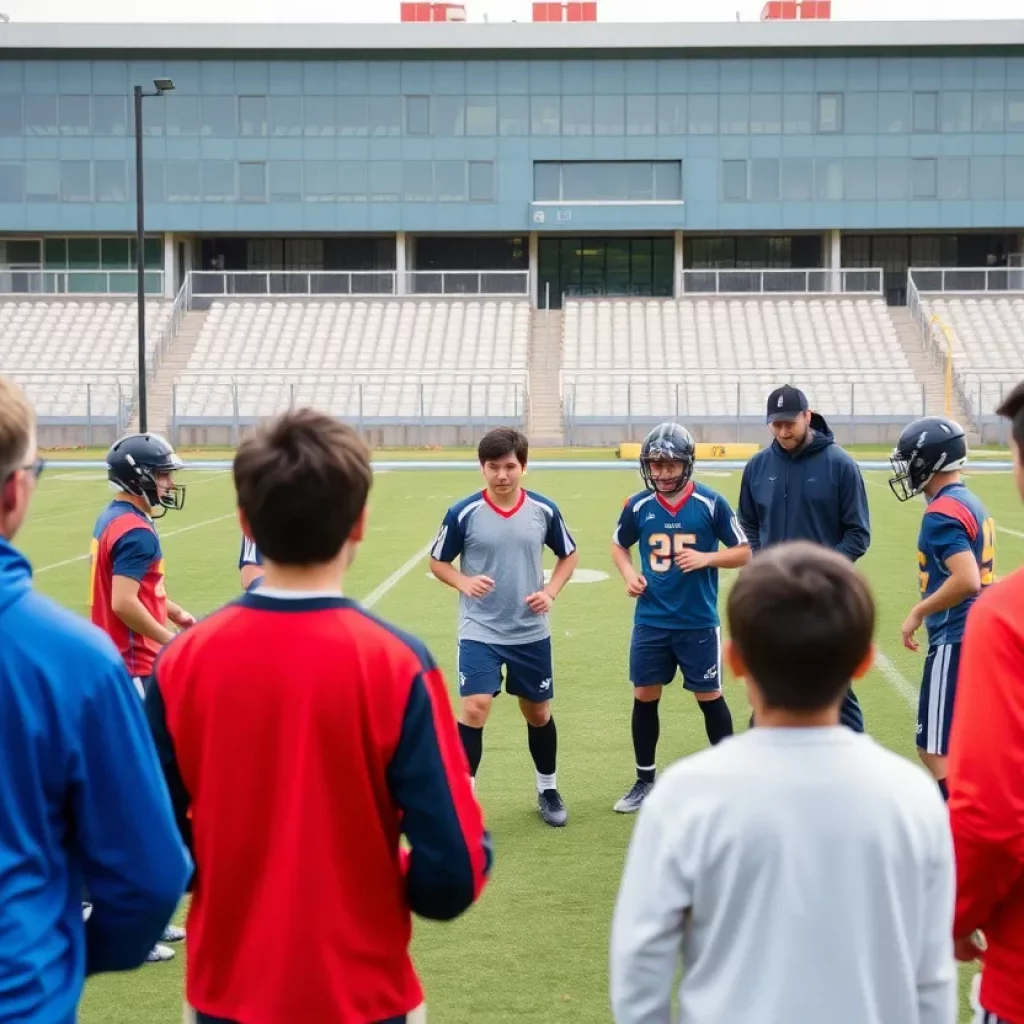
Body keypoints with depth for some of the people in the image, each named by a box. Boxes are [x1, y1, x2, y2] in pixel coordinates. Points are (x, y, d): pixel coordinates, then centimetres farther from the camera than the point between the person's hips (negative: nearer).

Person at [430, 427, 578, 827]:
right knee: (474, 708, -16)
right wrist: (465, 583, -19)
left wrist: (550, 591, -6)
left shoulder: (544, 510, -5)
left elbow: (569, 555, 10)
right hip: (479, 632, -3)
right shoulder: (463, 513, -11)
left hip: (531, 632, 3)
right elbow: (437, 562, 1)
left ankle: (548, 790, 35)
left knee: (538, 712, 14)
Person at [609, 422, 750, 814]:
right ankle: (645, 780, 22)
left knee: (709, 697, 6)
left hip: (698, 622, -2)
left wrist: (707, 558, -19)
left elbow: (744, 552, -2)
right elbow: (619, 545, 16)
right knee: (644, 697, 8)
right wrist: (629, 574, -3)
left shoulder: (711, 503, -9)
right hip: (650, 622, 3)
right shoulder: (638, 506, -1)